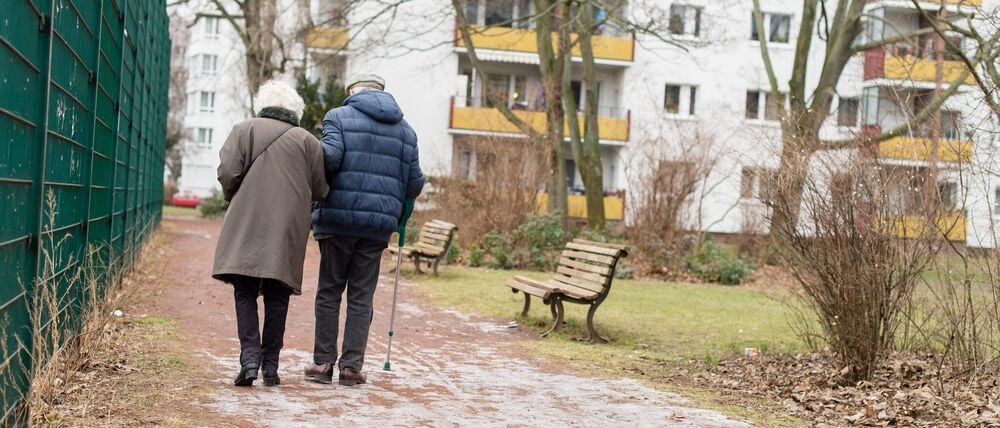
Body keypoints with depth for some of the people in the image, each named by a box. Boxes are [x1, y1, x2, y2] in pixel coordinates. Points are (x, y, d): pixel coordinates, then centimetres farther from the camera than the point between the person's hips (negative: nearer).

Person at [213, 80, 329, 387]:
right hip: (288, 230, 1)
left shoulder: (244, 130, 6)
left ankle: (250, 357, -10)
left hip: (248, 226, -1)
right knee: (276, 298, 7)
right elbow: (320, 191, 5)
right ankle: (271, 367, 8)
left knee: (245, 293, 4)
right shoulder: (308, 141, 9)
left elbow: (228, 172, -4)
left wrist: (235, 202, 14)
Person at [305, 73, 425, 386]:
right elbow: (415, 182, 11)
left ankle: (323, 362, 6)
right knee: (361, 297, 7)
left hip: (338, 218, -3)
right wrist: (400, 215, 26)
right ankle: (351, 366, 5)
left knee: (329, 292, 7)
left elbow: (329, 157, -15)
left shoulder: (339, 117, 2)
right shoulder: (405, 129, 14)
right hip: (379, 224, 3)